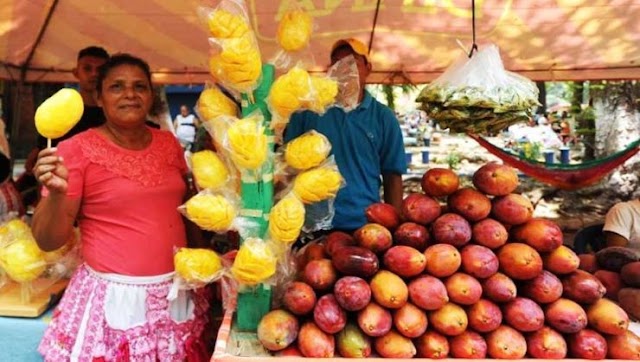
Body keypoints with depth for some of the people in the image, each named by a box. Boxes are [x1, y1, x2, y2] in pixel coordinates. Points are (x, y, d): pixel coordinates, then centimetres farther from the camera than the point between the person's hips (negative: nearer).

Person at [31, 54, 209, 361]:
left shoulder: (168, 142, 3)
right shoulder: (77, 149, -10)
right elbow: (48, 241, -10)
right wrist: (56, 193, -27)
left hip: (177, 293, 5)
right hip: (114, 298, -4)